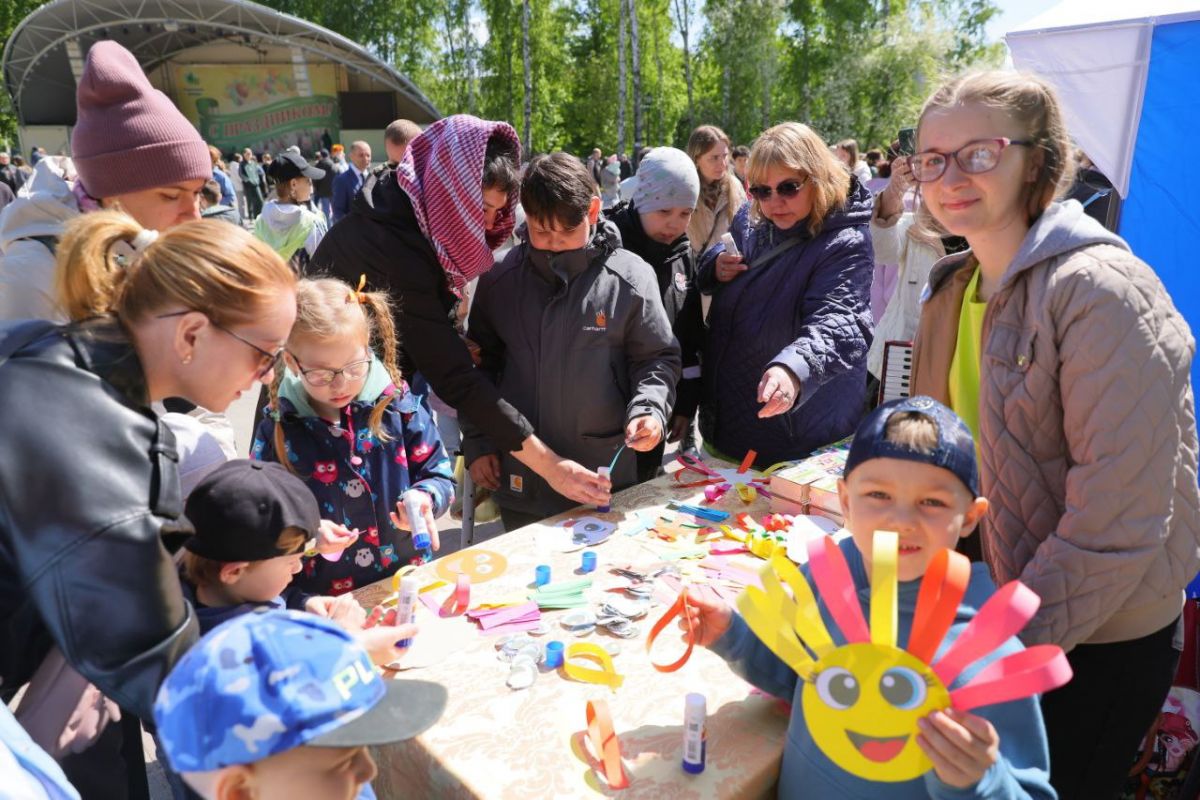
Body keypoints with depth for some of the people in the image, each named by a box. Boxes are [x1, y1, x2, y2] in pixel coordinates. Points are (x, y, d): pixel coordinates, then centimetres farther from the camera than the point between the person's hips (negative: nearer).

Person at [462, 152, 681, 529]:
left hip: (605, 475, -1)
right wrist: (476, 443, 6)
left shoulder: (630, 278, -7)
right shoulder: (499, 278, -1)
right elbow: (480, 363, 9)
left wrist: (650, 409, -17)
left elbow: (657, 358, 1)